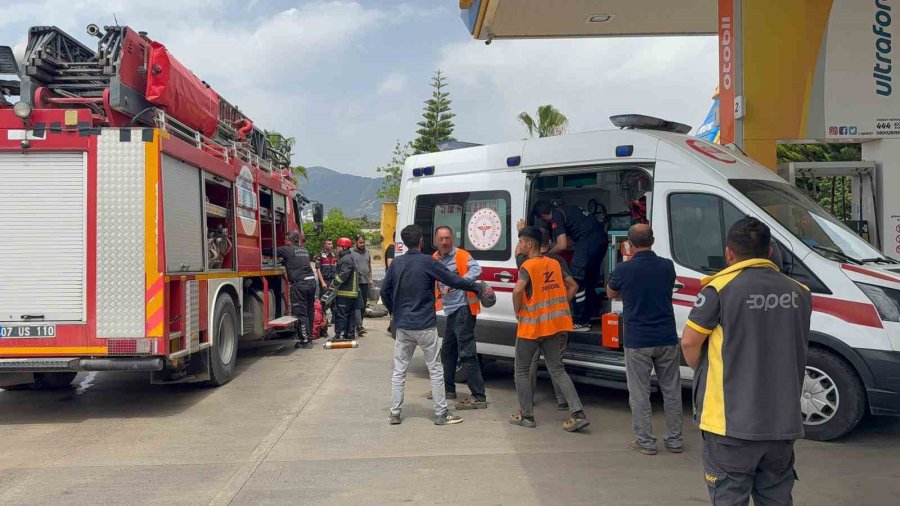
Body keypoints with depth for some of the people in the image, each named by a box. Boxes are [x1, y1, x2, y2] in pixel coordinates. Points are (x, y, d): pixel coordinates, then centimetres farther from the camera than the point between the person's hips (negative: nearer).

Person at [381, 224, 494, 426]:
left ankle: (394, 413, 13)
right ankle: (441, 414, 10)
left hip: (402, 326, 4)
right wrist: (479, 287, 1)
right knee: (435, 370, 6)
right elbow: (455, 281, -10)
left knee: (399, 370, 11)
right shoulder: (428, 262, -11)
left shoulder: (397, 263, 3)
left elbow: (384, 290, 9)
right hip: (425, 326, -4)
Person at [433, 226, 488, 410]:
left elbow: (476, 269, -27)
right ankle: (448, 388, 35)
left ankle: (479, 397, -8)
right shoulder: (436, 259, 11)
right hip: (451, 311, 8)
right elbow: (435, 281, 14)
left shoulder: (461, 255, -10)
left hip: (463, 308, -8)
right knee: (447, 351, 19)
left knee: (466, 353, -11)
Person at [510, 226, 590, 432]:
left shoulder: (528, 266, -13)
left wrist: (517, 311, -13)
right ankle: (578, 414, 0)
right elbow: (573, 286, 15)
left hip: (531, 326, -7)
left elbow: (518, 290, -29)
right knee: (557, 369, 10)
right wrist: (557, 308, 13)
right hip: (552, 324, 7)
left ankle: (527, 415, 13)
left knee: (521, 370, 9)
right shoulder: (554, 264, 9)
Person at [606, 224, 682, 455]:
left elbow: (611, 293, 6)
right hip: (667, 340, 4)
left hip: (637, 342, -3)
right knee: (671, 391, 14)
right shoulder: (667, 266, -2)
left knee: (639, 394, 7)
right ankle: (674, 440, 22)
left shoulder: (624, 269, -13)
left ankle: (645, 441, 12)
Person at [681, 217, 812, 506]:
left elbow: (689, 342, -10)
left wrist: (702, 371, 9)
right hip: (783, 422, 5)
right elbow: (798, 349, 15)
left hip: (732, 422, -5)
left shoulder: (721, 288, -10)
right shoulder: (799, 293, 5)